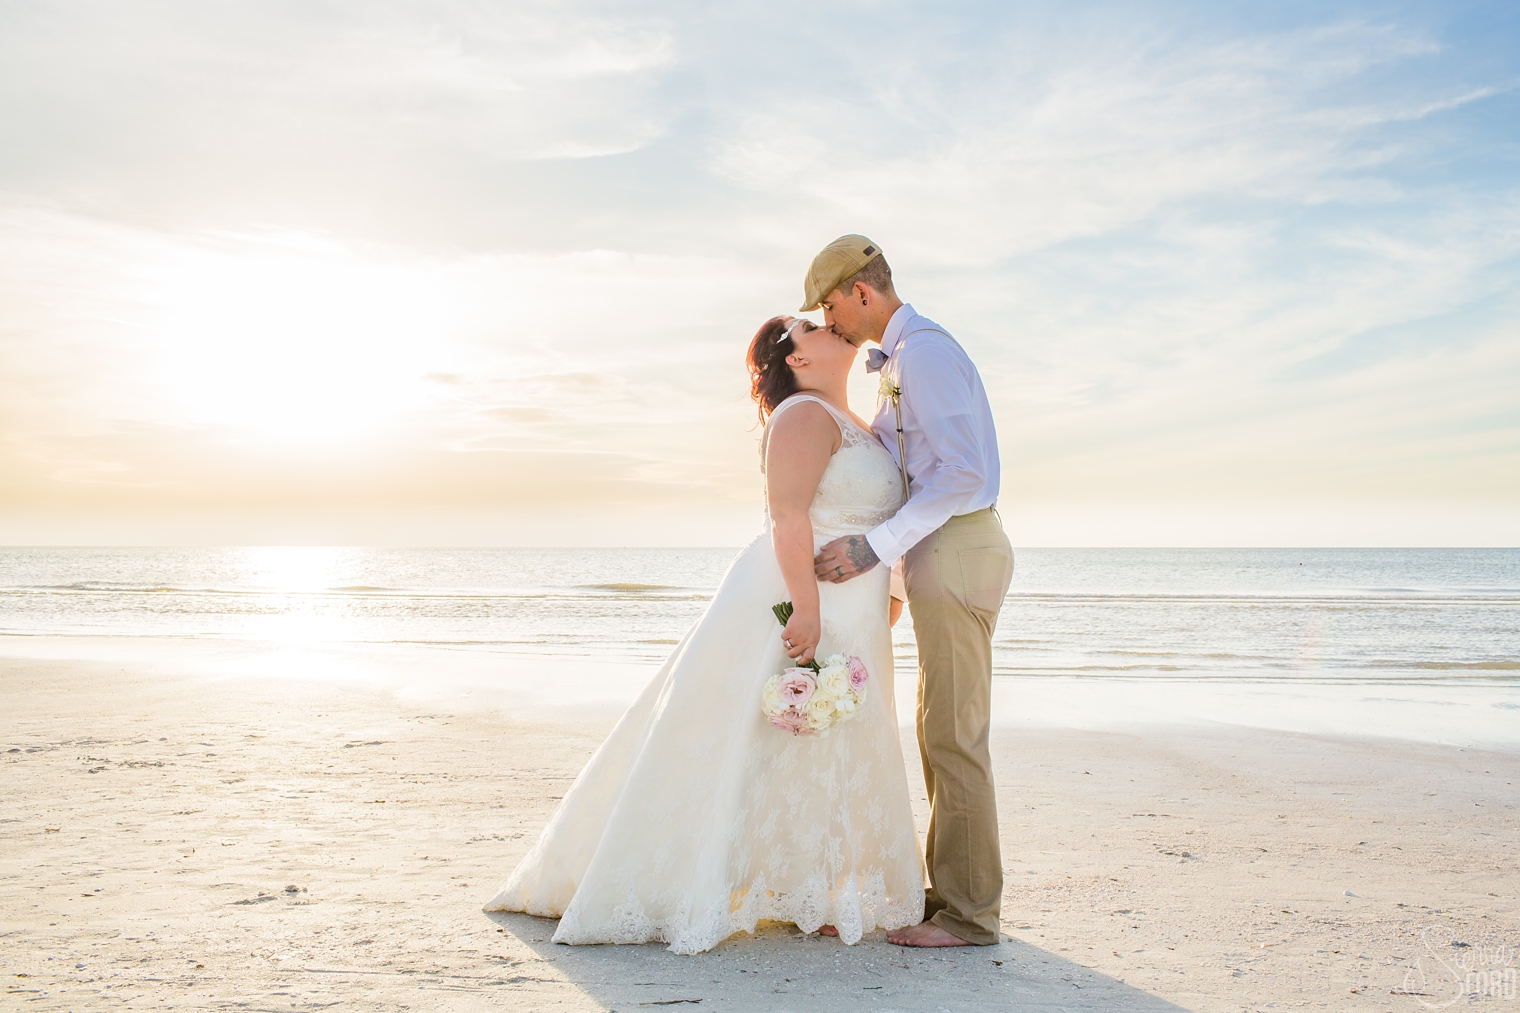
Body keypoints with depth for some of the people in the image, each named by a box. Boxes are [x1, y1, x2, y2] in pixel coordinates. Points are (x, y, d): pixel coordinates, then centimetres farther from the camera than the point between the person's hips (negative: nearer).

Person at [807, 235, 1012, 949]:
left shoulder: (923, 349, -13)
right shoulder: (898, 360, 20)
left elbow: (962, 472, -23)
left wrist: (876, 547, -26)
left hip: (956, 549, -11)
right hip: (942, 550, 11)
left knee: (953, 735, -5)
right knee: (937, 730, 15)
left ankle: (969, 913, 4)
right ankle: (949, 888, 25)